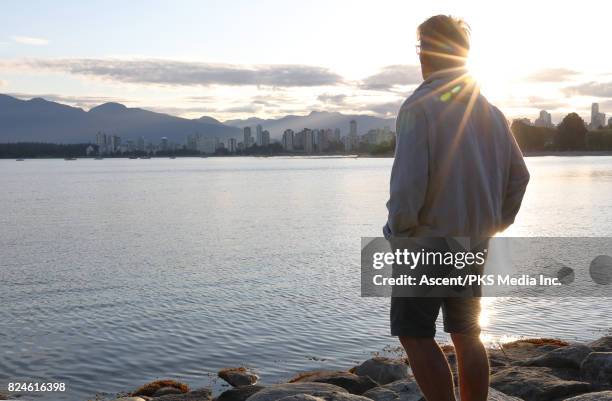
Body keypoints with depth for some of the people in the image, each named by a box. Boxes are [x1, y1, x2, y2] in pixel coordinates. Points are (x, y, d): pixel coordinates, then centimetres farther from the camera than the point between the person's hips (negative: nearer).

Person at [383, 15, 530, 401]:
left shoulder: (420, 107, -13)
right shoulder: (491, 111, 9)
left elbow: (409, 181, -21)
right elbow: (519, 177, 12)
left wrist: (399, 230, -9)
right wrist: (494, 224, 18)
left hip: (427, 241, -7)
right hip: (475, 245, 7)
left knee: (415, 334, 2)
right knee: (467, 335, 15)